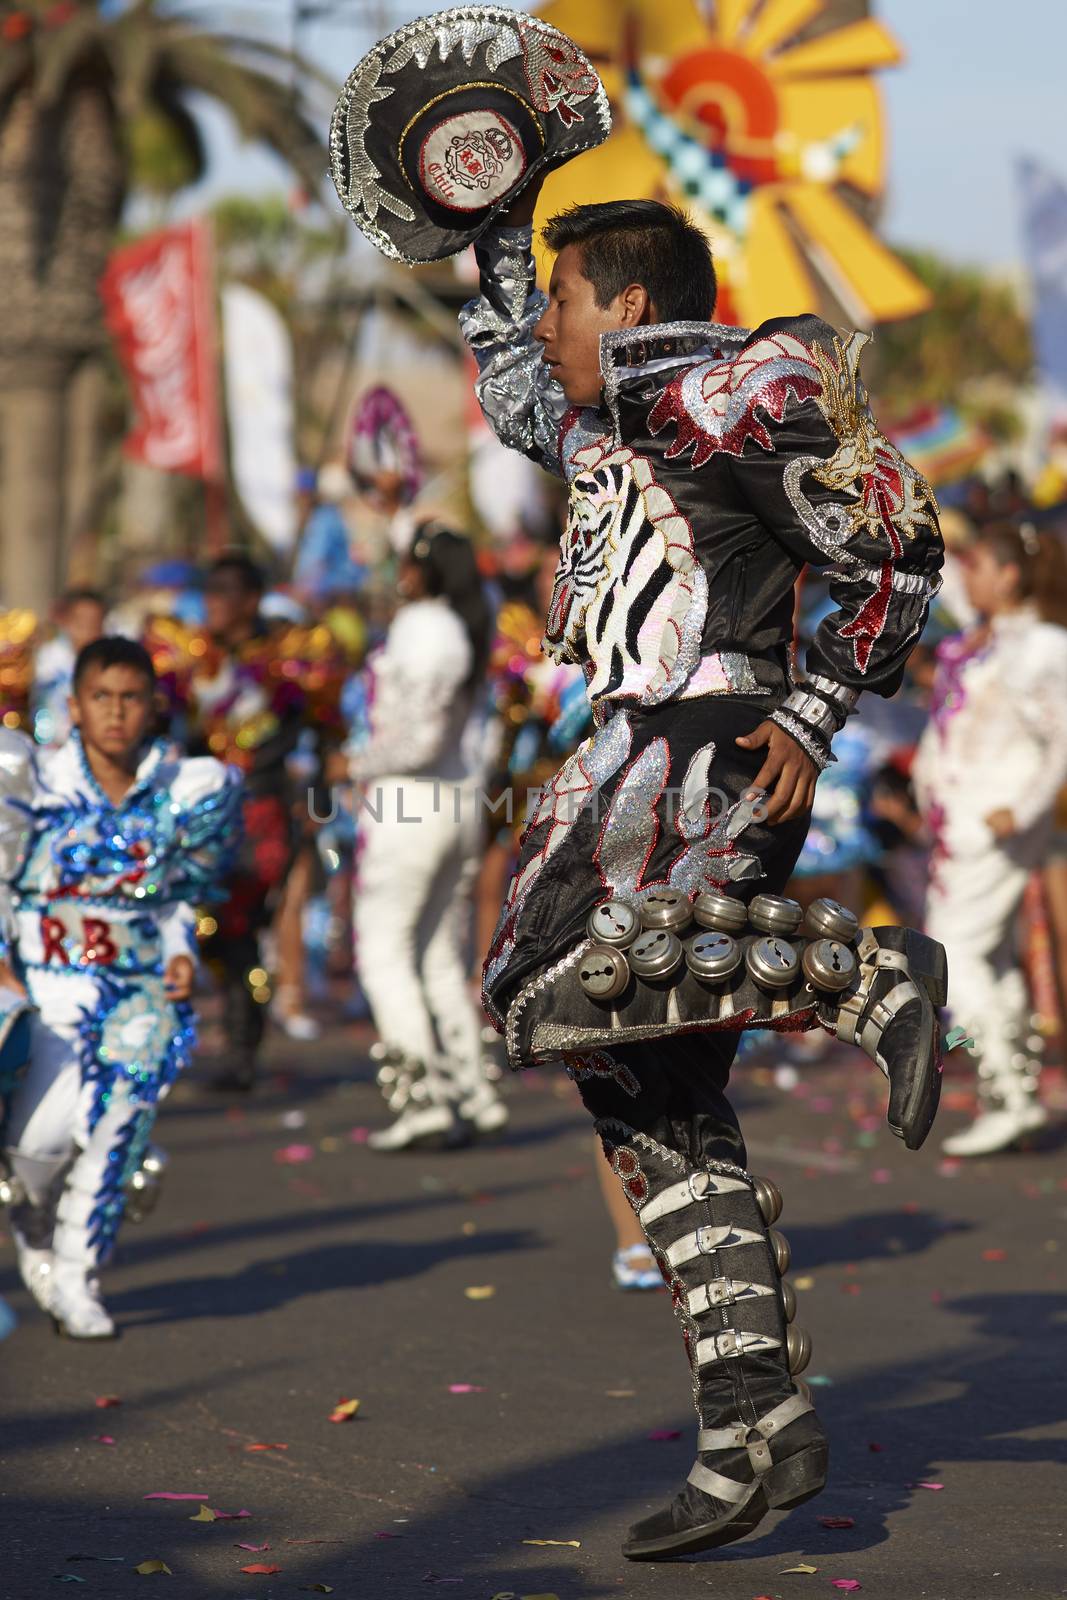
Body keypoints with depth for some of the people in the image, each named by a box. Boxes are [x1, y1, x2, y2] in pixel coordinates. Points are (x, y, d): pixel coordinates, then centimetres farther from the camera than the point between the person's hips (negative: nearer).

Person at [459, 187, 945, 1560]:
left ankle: (867, 980, -20)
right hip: (672, 765, 9)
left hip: (698, 747, -9)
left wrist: (812, 716, -13)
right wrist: (494, 235, 37)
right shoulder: (617, 429, 24)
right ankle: (759, 1430, 2)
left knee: (537, 999, -20)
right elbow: (514, 396, 44)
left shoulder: (732, 401, -3)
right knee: (653, 1101, 5)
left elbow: (899, 553, -6)